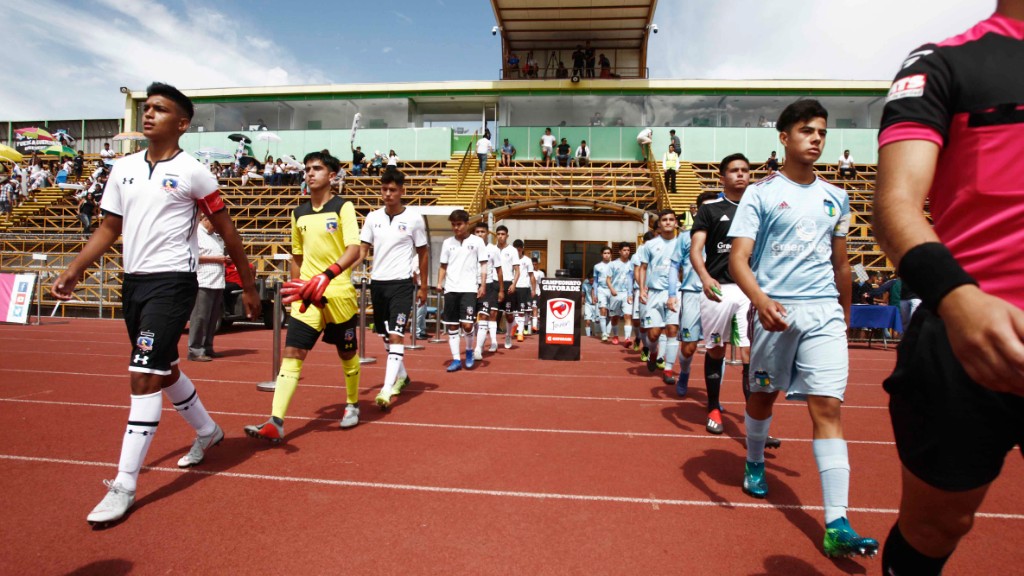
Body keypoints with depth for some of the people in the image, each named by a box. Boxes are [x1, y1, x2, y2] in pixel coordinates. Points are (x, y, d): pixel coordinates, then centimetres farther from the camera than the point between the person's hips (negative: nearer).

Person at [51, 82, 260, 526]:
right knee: (164, 370, 18)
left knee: (144, 376, -11)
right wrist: (74, 270, 4)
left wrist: (248, 286, 0)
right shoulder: (124, 168, 10)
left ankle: (124, 486, -1)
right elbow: (110, 228, 15)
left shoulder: (192, 173, -6)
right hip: (133, 281, 7)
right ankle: (207, 431, 41)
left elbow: (227, 231, -2)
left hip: (171, 281, -7)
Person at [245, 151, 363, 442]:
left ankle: (352, 405, 34)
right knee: (292, 352, -8)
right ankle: (275, 423, -10)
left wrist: (327, 276, -32)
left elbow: (354, 250, -18)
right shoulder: (298, 213, 11)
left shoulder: (343, 207, -5)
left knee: (347, 354, 11)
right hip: (306, 296, 4)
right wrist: (298, 284, 14)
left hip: (339, 294, -4)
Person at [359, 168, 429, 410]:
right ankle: (401, 375, 34)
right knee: (386, 335, 14)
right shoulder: (372, 217, 5)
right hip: (377, 282, 5)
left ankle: (387, 389, -15)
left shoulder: (414, 219, -4)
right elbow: (363, 248, 5)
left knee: (396, 335, -13)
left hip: (401, 283, -5)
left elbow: (423, 253, 3)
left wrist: (423, 286, 3)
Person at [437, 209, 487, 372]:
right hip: (451, 289, 4)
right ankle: (456, 359, 12)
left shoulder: (477, 241, 2)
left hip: (469, 288, -3)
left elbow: (483, 265, 2)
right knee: (452, 325, 3)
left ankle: (470, 350, 17)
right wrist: (440, 282, 1)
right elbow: (443, 266, 15)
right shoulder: (447, 242, 10)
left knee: (467, 324, -11)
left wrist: (483, 285, -6)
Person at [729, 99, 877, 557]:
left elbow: (840, 264, 21)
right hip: (775, 310, -2)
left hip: (824, 312, 3)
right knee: (763, 395, 12)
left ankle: (836, 524, -5)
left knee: (828, 408, -6)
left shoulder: (835, 198, 13)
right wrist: (761, 301, -27)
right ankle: (755, 463, 40)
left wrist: (845, 313, 22)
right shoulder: (761, 193, -1)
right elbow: (738, 258, -10)